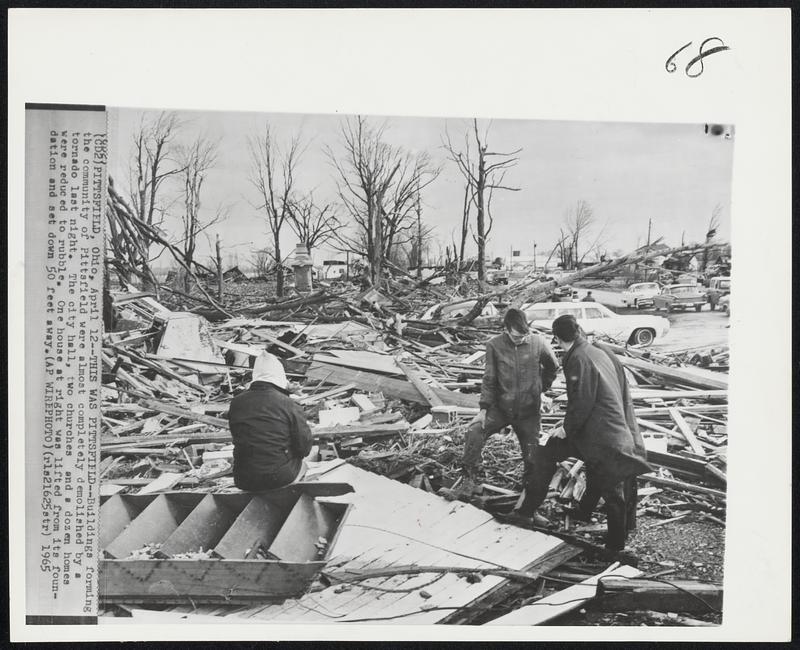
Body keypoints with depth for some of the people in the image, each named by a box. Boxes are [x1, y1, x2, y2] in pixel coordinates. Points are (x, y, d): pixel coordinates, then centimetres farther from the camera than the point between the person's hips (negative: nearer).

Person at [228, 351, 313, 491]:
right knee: (301, 464, 27)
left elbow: (237, 438, 8)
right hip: (281, 477, -3)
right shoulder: (288, 405, -13)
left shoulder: (236, 403, -3)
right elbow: (304, 448, -9)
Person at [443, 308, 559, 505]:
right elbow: (489, 379, -4)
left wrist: (541, 388, 11)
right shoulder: (494, 345, -8)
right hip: (500, 407, 0)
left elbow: (552, 367, 11)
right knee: (474, 433, -21)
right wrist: (484, 408, -9)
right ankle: (469, 482, -10)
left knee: (532, 458, 3)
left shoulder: (538, 343, -8)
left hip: (529, 411, 0)